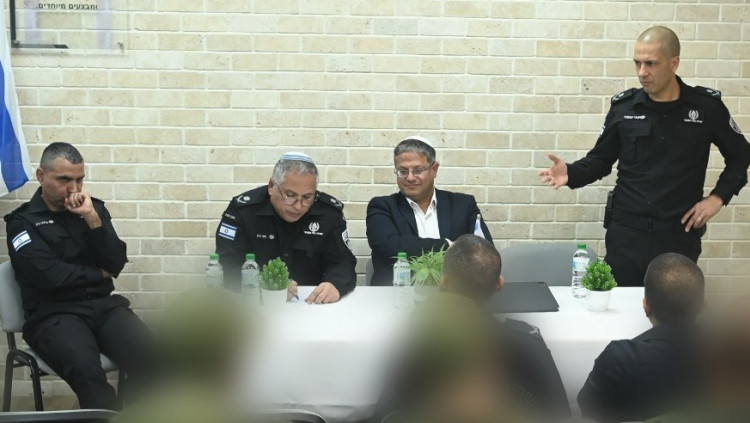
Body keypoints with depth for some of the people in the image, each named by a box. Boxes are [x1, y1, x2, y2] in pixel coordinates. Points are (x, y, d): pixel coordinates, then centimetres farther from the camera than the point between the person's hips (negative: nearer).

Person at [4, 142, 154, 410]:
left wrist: (91, 217, -7)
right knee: (86, 369, -36)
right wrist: (98, 273, 2)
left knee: (149, 354, -26)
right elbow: (52, 276, -11)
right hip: (53, 314, -3)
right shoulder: (22, 222, 2)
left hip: (103, 304, 4)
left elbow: (116, 263, 3)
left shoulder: (93, 208, 14)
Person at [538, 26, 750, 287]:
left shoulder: (706, 106, -3)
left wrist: (718, 197, -1)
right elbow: (601, 159, 8)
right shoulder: (624, 106, 0)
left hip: (680, 234, -1)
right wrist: (571, 173, -10)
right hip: (626, 232, 1)